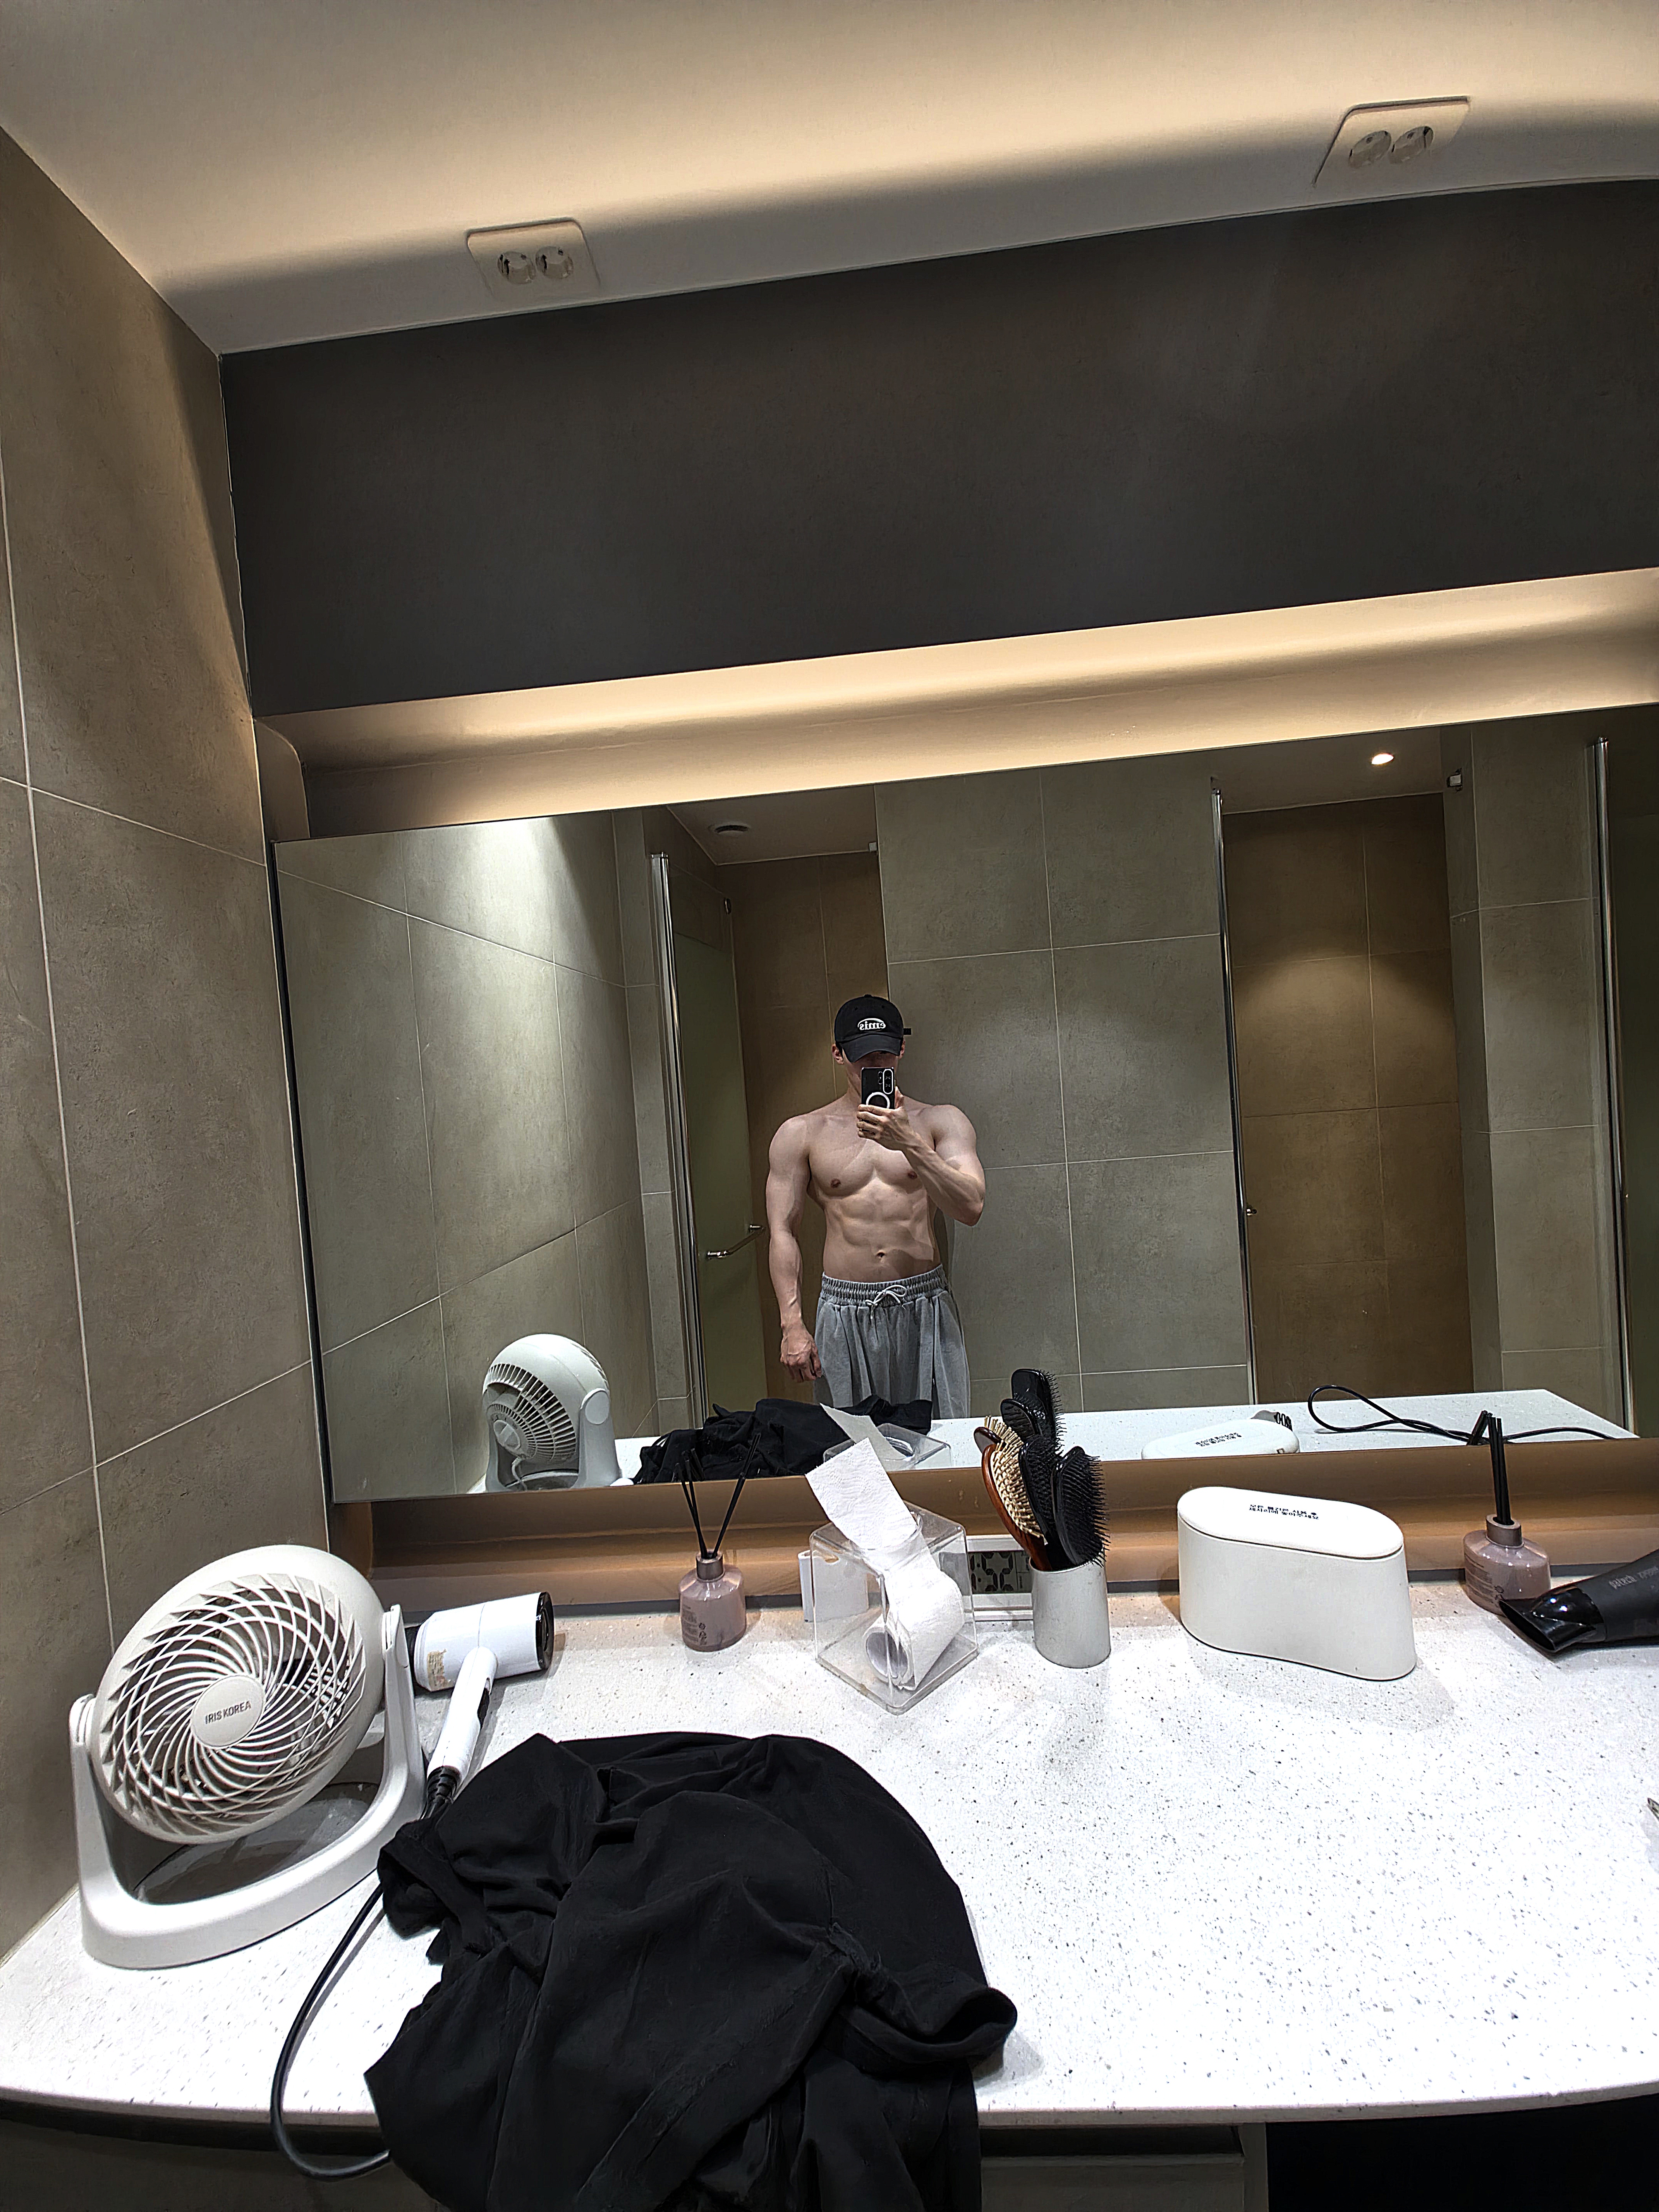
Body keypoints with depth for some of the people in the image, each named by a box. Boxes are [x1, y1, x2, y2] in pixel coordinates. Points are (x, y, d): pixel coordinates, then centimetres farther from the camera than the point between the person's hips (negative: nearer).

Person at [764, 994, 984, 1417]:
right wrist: (793, 1325, -5)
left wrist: (910, 1144, -20)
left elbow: (971, 1208, -8)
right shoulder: (800, 1134, 5)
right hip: (845, 1315, 0)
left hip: (926, 1307, 0)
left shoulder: (940, 1122, 5)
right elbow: (783, 1232, 3)